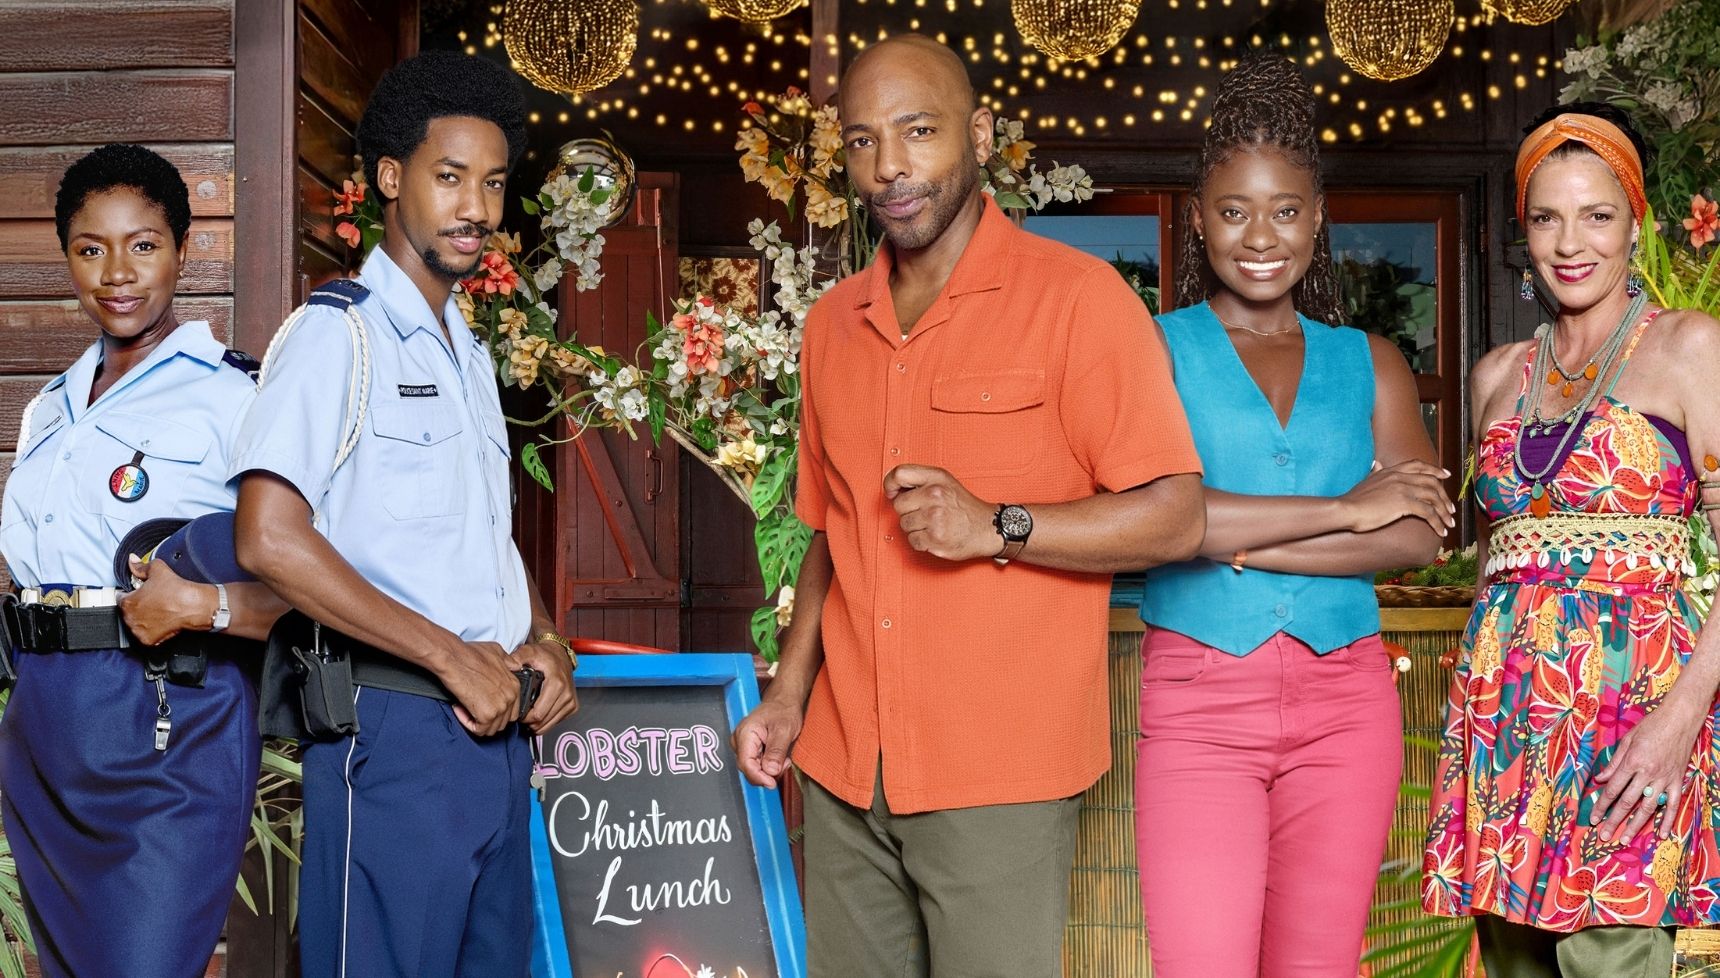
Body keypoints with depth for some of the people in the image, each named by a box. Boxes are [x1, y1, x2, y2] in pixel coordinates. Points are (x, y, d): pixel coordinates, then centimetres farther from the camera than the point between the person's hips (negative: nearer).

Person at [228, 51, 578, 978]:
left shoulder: (470, 354, 17)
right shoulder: (338, 331, -8)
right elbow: (270, 539, -19)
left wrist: (544, 642, 3)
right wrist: (454, 658, -16)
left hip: (497, 722, 8)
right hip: (395, 723, -8)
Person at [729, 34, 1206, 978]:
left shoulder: (1076, 298, -7)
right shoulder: (833, 322, 13)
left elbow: (1172, 518, -10)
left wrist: (996, 526, -20)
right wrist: (790, 689, 12)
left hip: (999, 775, -5)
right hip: (845, 768, 5)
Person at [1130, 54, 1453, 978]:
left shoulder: (1368, 363, 13)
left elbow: (1418, 535, -1)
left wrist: (1238, 540, -10)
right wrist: (1342, 509, -9)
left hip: (1346, 700, 3)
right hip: (1198, 696, -3)